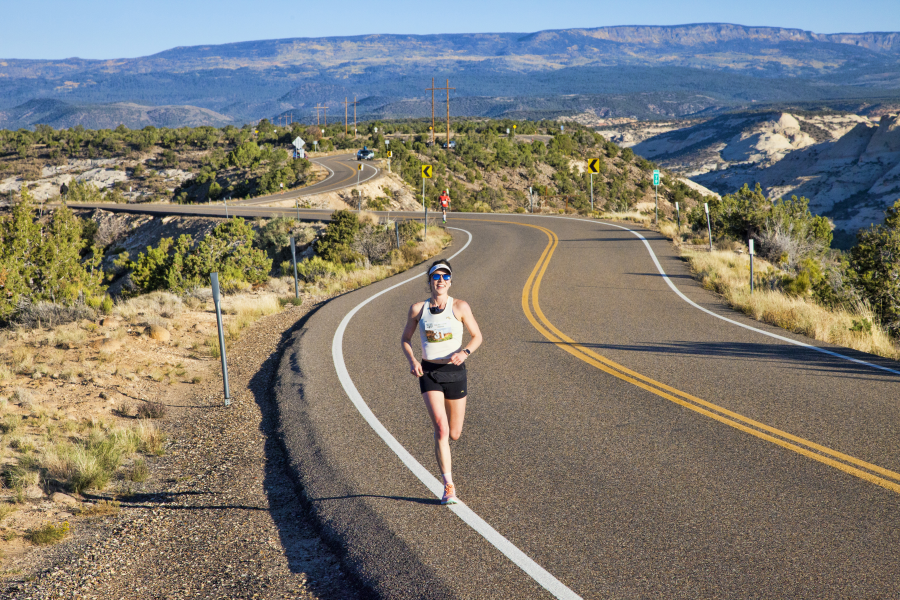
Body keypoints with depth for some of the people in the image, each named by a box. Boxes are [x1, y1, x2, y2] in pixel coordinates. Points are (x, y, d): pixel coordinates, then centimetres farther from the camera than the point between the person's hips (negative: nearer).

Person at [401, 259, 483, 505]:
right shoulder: (417, 309, 1)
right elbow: (405, 339, 11)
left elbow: (477, 336, 3)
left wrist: (465, 352, -17)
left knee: (454, 434, 9)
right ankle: (449, 488, -12)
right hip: (429, 373, -1)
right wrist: (412, 361, -8)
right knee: (441, 428, -17)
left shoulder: (460, 307, -3)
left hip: (455, 372, 1)